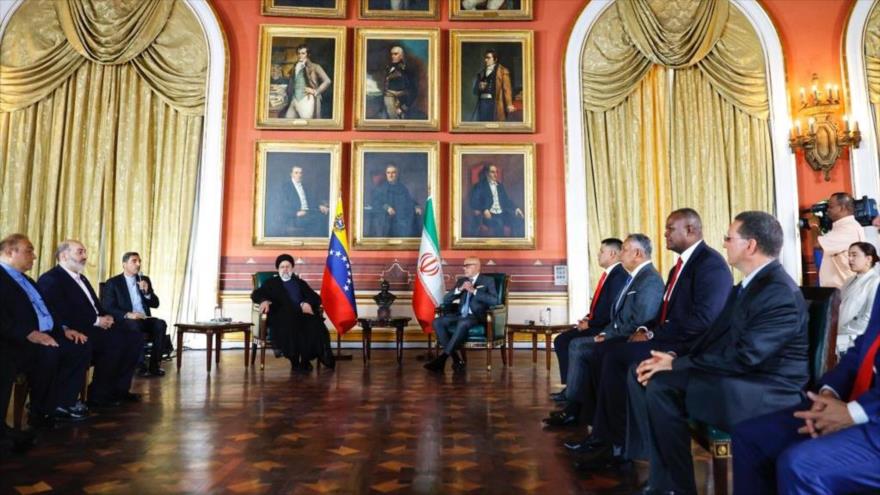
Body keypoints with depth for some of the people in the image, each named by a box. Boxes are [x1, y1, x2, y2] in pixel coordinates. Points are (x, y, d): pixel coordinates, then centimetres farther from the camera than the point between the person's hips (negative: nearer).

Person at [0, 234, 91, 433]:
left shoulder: (26, 280, 24)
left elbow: (45, 310, 23)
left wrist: (63, 329, 7)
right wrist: (29, 333, -29)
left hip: (44, 335, 9)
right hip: (18, 341, -9)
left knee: (82, 347, -7)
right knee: (49, 353, -33)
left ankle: (62, 402, 0)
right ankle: (41, 413, -13)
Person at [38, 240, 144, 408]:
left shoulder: (81, 278, 23)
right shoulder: (50, 279, -7)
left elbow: (96, 306, 22)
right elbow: (63, 314, -19)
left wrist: (106, 318, -1)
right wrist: (96, 321, -17)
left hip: (95, 326, 9)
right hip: (75, 331, -9)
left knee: (135, 337, -7)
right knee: (116, 341, -31)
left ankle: (119, 388, -1)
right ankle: (98, 394, -16)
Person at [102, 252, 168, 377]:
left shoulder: (145, 279, 15)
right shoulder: (113, 282, 3)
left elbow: (155, 304, 12)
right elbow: (108, 308, -6)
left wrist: (147, 292, -8)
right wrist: (128, 315, -22)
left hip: (144, 319, 4)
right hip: (124, 321, -4)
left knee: (161, 324, -28)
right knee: (136, 325, -37)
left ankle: (154, 365, -25)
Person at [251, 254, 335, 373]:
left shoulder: (301, 283, 29)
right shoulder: (272, 283, 26)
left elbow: (316, 298, 16)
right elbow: (256, 294, 10)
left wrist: (307, 303, -8)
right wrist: (264, 300, -15)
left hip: (302, 314, 2)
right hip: (283, 316, -2)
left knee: (314, 324, -32)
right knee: (289, 325, -37)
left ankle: (305, 360, -25)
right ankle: (294, 362, -28)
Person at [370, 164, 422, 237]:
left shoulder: (403, 188, 19)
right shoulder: (380, 188, 9)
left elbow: (410, 201, 18)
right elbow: (374, 203, -2)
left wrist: (416, 207, -4)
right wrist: (386, 207, -18)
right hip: (387, 222, -3)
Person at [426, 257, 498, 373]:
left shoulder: (488, 281, 6)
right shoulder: (461, 281, 20)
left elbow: (494, 300, -11)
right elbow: (446, 300, 12)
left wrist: (474, 291, -14)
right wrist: (460, 289, -4)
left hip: (477, 317, -5)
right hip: (460, 315, 6)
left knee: (463, 323, -38)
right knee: (437, 322, -20)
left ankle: (442, 358, -30)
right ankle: (456, 359, -20)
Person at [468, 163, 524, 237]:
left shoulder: (500, 185, 22)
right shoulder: (480, 185, 4)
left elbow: (506, 200, 23)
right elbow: (473, 201, -7)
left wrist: (515, 208, 4)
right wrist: (484, 210, -24)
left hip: (501, 214, 5)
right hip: (489, 215, -5)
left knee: (518, 221, -22)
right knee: (499, 224, -37)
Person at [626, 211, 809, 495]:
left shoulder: (781, 293, -19)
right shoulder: (748, 285, 12)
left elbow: (743, 357, -26)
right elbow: (716, 335, 12)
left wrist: (677, 364, -20)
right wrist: (675, 359, -4)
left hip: (768, 390, -10)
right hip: (739, 374, 10)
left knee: (662, 386, -27)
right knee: (641, 375, -3)